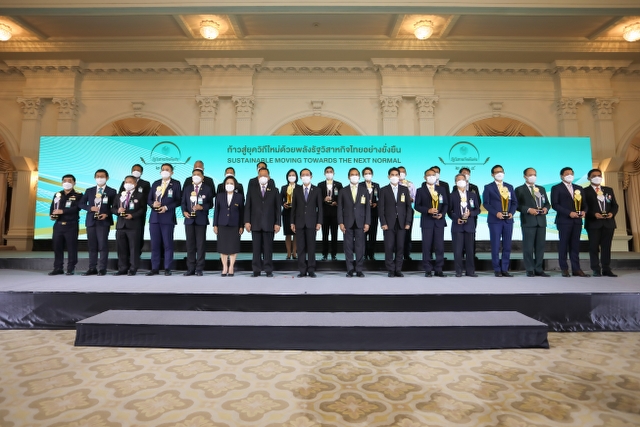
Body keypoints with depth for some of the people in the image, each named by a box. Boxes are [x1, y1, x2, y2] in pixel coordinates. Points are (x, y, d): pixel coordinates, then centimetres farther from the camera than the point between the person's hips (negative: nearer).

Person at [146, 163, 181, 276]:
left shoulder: (176, 184, 2)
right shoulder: (155, 184, 16)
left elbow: (178, 201, -3)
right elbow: (149, 199, 15)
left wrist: (166, 207, -14)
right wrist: (153, 204, -6)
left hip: (168, 218, -4)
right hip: (154, 217, 5)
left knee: (168, 244, 0)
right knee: (155, 244, 7)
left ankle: (167, 269, 6)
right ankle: (155, 268, 14)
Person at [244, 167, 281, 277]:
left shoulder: (274, 190, 9)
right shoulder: (252, 189, 10)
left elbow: (277, 208, 5)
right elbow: (247, 206, 6)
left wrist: (277, 223, -2)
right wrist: (247, 221, -3)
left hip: (269, 224, 0)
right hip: (255, 223, 1)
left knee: (268, 248, 2)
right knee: (256, 248, 3)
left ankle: (268, 270, 9)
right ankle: (256, 270, 10)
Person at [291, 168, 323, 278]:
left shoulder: (317, 190, 5)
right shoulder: (296, 190, 8)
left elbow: (320, 207, 2)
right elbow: (293, 207, 8)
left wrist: (319, 222, -5)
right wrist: (292, 222, 2)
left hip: (311, 222, -1)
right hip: (299, 222, 1)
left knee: (311, 247, 1)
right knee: (301, 247, 3)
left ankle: (311, 270, 8)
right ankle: (302, 270, 9)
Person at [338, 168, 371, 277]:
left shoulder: (364, 190, 8)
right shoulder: (343, 191, 8)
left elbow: (368, 208, 5)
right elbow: (340, 208, 5)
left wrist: (367, 223, -3)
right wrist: (340, 223, -4)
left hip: (360, 223, 0)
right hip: (348, 223, 0)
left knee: (360, 247, 1)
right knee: (348, 247, 2)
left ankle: (359, 270, 9)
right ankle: (350, 270, 10)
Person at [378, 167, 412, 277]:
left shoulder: (405, 189, 11)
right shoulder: (383, 190, 5)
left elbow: (408, 206, 9)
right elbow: (381, 208, 0)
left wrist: (408, 222, 1)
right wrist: (383, 223, -8)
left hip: (401, 223, 2)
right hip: (389, 223, -2)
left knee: (400, 247, 2)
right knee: (389, 247, -1)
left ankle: (398, 270, 11)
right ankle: (391, 270, 9)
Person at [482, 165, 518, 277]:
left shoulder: (510, 187, 14)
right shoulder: (488, 187, 2)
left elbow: (514, 202, 13)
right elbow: (486, 203, -4)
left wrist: (511, 212, -5)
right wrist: (496, 213, -16)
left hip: (508, 220, 4)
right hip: (495, 220, -4)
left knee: (507, 246, 5)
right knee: (495, 246, -1)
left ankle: (505, 269, 13)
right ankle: (497, 270, 6)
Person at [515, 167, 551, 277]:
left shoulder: (542, 189, 18)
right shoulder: (519, 189, 2)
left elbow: (547, 203, 18)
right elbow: (517, 205, -5)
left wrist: (546, 208, -3)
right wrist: (528, 209, -18)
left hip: (541, 221, 5)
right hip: (528, 221, -5)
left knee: (540, 246, 7)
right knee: (528, 247, -2)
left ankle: (539, 269, 14)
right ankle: (530, 270, 4)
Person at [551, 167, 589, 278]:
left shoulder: (579, 188, 18)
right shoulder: (556, 188, 1)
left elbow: (584, 203, 17)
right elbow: (555, 204, -8)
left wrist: (584, 211, -5)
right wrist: (569, 213, -16)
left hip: (577, 220, 5)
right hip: (564, 220, -5)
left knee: (575, 245, 6)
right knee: (563, 245, -1)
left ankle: (576, 269, 10)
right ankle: (564, 269, 5)